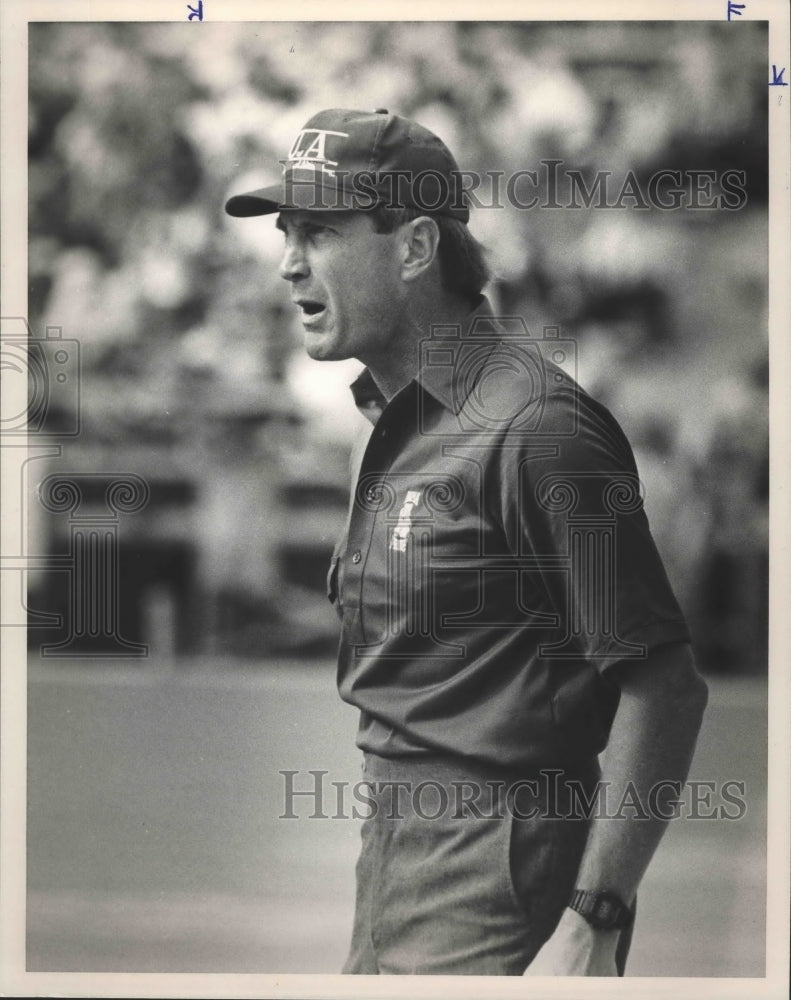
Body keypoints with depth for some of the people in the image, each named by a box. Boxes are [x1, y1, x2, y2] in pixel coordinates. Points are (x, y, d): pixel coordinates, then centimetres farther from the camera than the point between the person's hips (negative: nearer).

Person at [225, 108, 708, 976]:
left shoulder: (533, 426, -17)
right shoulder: (394, 421, 13)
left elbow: (663, 686, -19)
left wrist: (590, 927, -21)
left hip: (493, 899, -9)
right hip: (393, 863, 9)